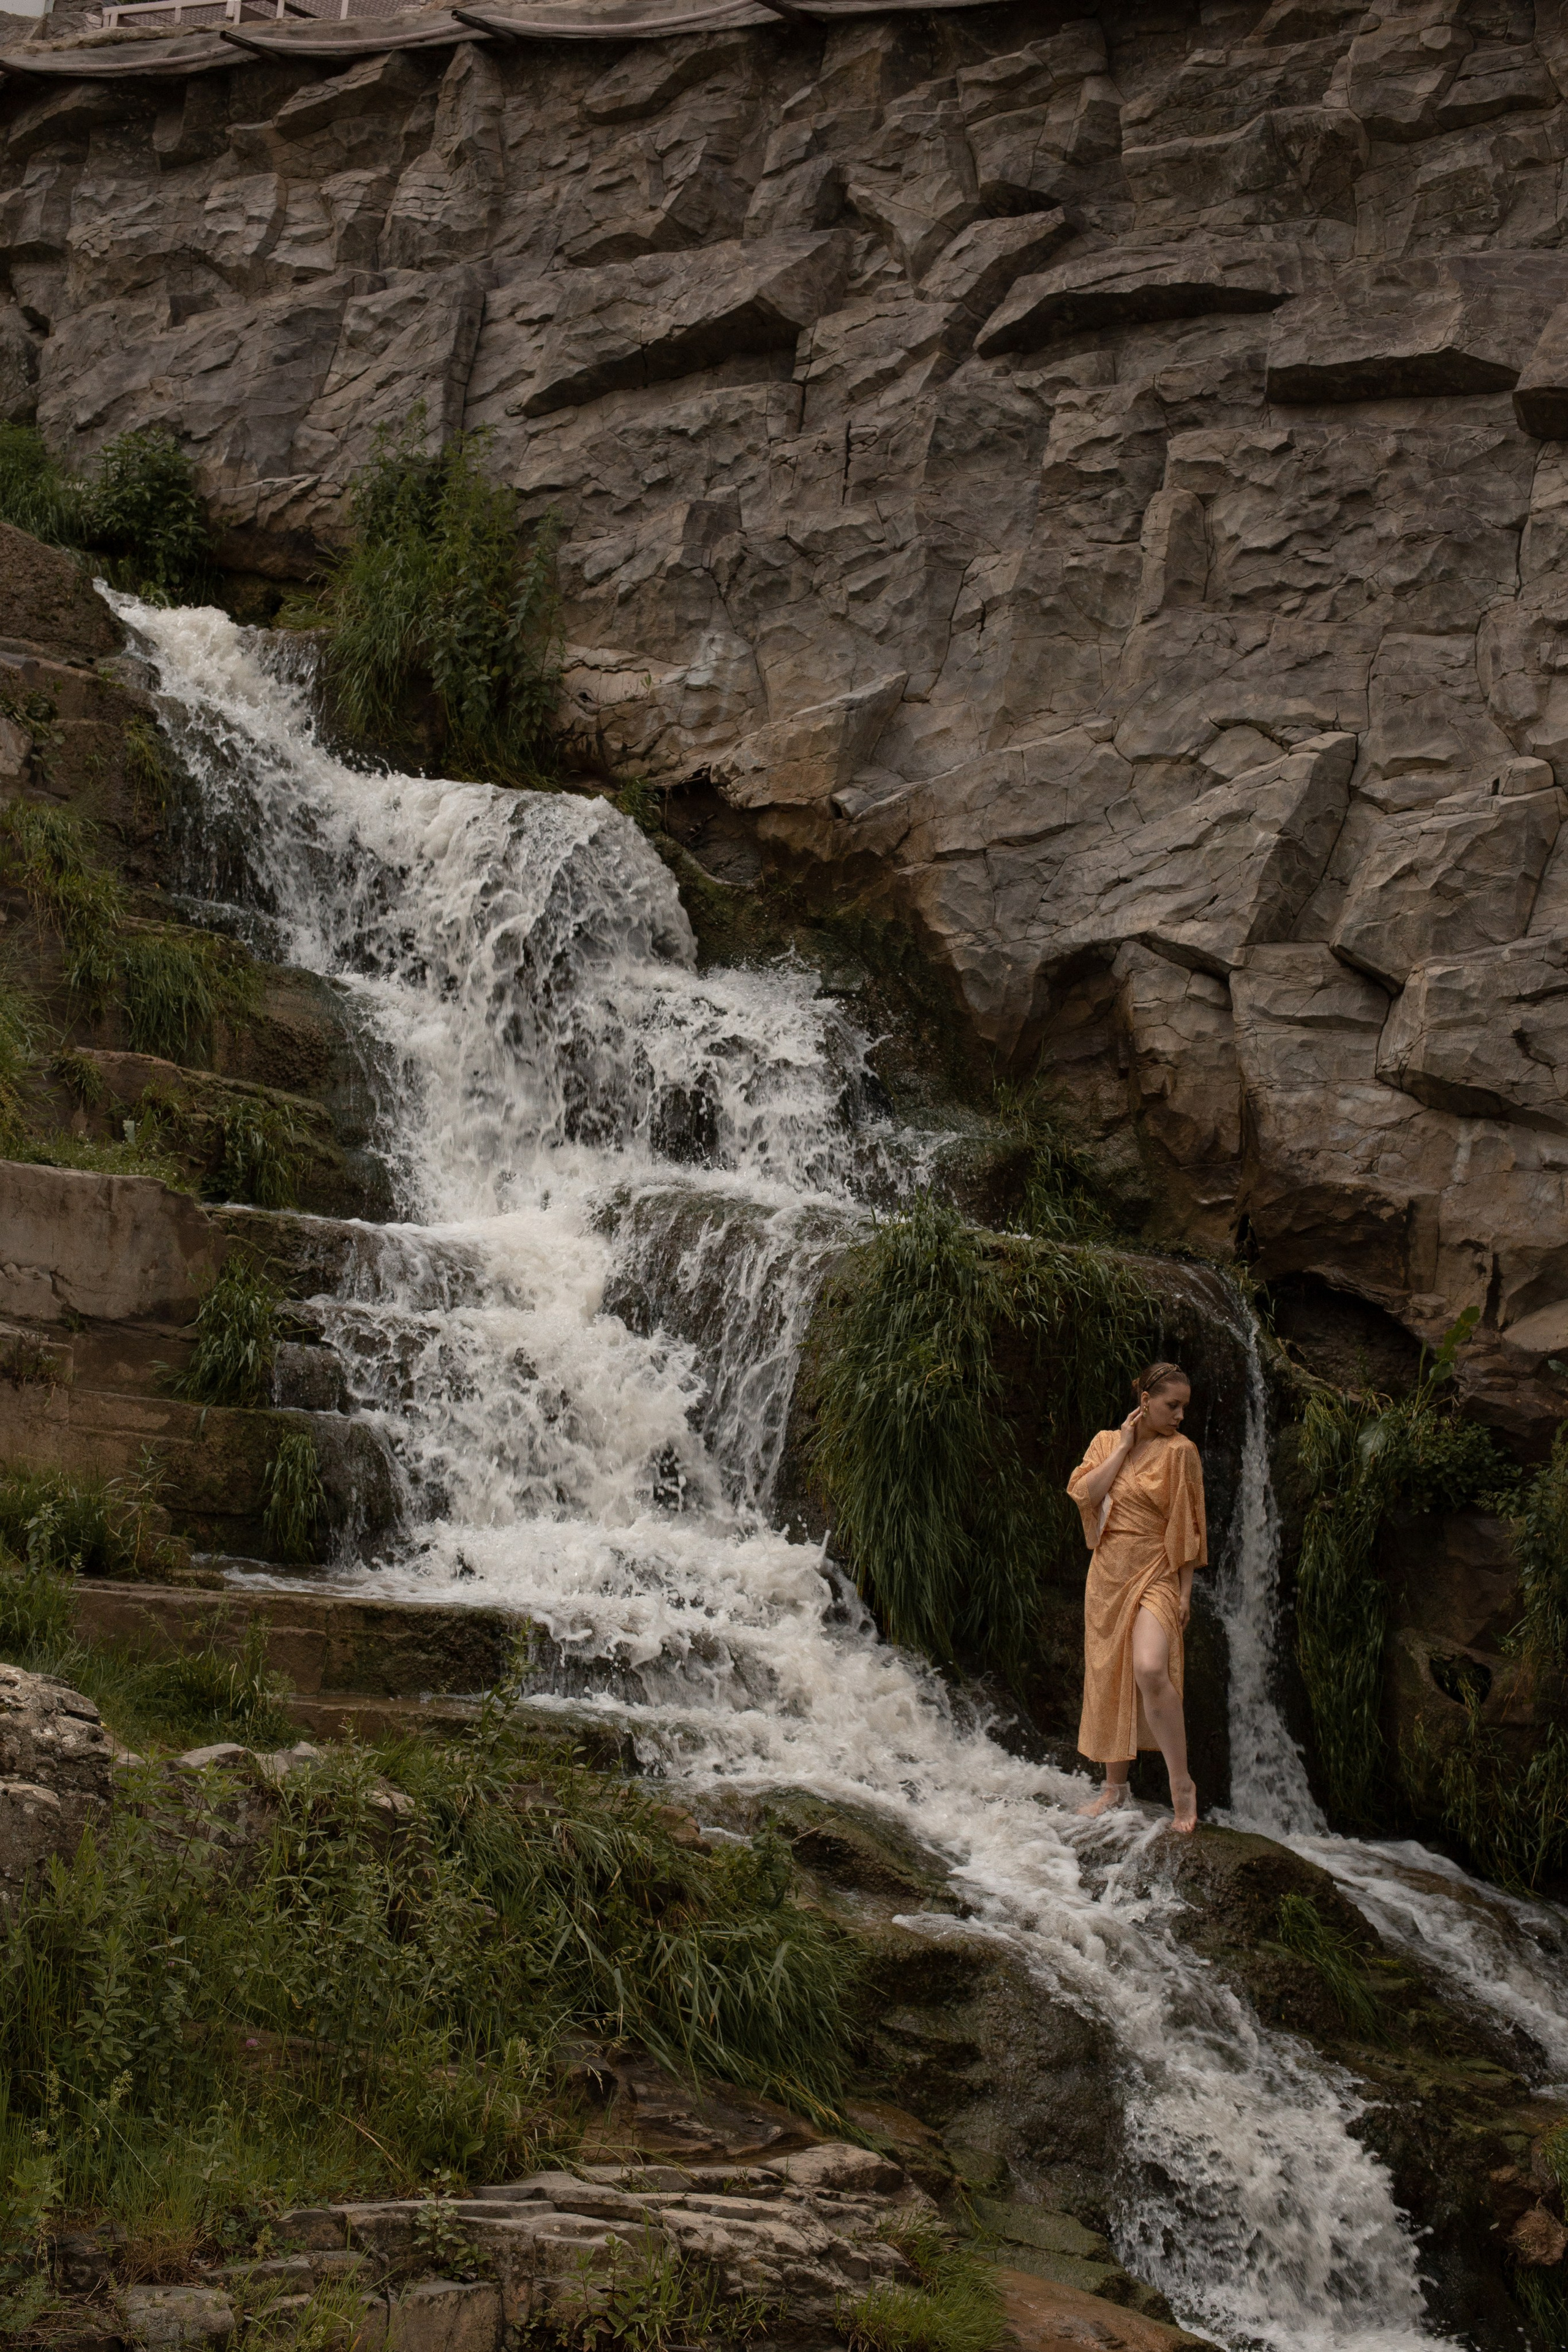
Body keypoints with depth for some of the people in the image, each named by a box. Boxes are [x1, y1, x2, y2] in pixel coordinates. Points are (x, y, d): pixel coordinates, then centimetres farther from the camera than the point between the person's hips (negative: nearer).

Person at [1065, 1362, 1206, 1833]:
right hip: (1108, 1573, 5)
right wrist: (1124, 1448, -8)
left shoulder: (1180, 1451, -3)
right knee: (1109, 1678, 9)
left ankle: (1182, 1786, -15)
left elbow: (1187, 1526, -3)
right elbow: (1084, 1493, -7)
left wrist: (1185, 1591, -6)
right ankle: (1116, 1786, 22)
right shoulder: (1106, 1442, 8)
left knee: (1150, 1670, -25)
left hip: (1155, 1575, -5)